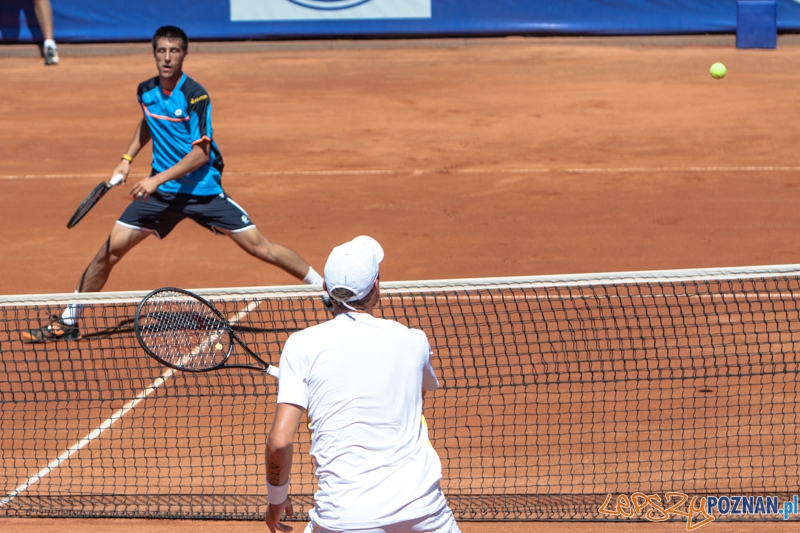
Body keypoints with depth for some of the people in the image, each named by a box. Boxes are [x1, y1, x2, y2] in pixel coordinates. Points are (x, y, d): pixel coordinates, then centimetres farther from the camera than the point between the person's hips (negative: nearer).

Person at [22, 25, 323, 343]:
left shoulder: (195, 96, -17)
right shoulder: (146, 92, 0)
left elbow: (201, 152, -20)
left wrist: (158, 179, -27)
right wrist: (128, 158, 14)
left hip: (203, 190, -4)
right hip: (159, 191, 4)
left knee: (260, 247, -7)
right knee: (111, 248, -3)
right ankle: (67, 322, 8)